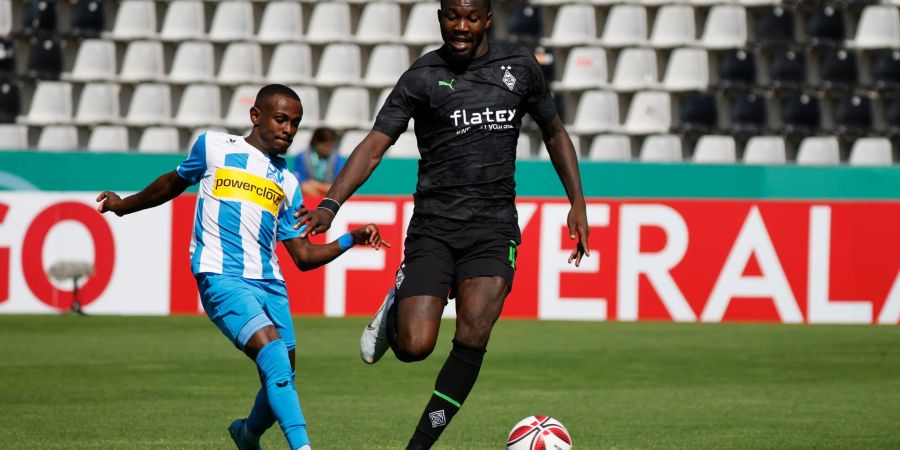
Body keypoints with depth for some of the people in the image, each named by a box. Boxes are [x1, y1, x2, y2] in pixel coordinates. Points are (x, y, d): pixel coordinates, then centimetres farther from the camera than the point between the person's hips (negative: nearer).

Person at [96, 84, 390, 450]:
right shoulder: (213, 147, 10)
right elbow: (175, 183, 28)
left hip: (270, 284, 5)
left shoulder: (287, 183, 20)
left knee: (281, 383, 2)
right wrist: (124, 205, 36)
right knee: (274, 353, -26)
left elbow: (304, 256, 19)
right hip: (222, 278, -5)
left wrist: (351, 240, 6)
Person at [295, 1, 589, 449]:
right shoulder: (422, 77, -1)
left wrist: (578, 203, 13)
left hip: (493, 227, 1)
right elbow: (374, 145, -8)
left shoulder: (519, 66, 7)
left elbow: (555, 133, 21)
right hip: (434, 223, -1)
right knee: (414, 347, -13)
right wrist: (331, 204, -23)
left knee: (471, 340, -17)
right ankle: (398, 302, 23)